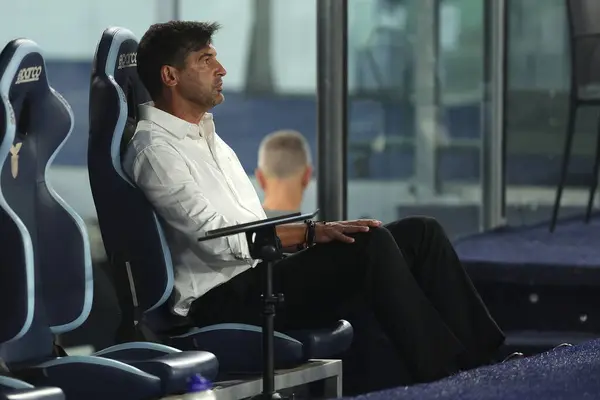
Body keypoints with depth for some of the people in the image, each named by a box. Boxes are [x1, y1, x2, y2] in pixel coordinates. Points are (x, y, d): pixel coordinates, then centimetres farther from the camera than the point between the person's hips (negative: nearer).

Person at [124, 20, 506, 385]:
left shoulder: (206, 135, 21)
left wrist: (321, 232, 5)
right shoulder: (155, 148, -9)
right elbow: (216, 237, -20)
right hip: (222, 301, -9)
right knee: (370, 242, -28)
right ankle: (441, 374, -25)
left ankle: (482, 355, -8)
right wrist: (313, 232, -21)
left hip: (259, 275, 9)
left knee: (421, 233, -3)